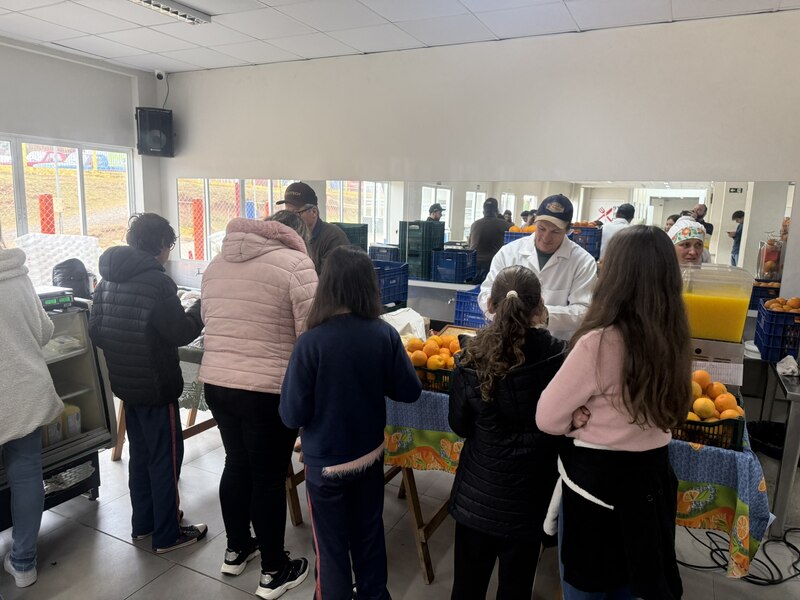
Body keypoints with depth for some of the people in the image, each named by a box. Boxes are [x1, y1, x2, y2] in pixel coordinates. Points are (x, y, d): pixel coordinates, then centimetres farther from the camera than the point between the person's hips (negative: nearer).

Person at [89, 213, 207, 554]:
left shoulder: (107, 279, 4)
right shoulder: (156, 281, -21)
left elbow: (95, 331, 8)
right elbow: (181, 333, -19)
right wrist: (203, 305, -5)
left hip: (125, 383, 8)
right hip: (156, 385, -8)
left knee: (140, 454, 20)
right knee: (166, 458, 5)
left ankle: (143, 523, 34)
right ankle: (167, 535, 17)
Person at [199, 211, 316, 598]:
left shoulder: (217, 262, 11)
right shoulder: (294, 263, -11)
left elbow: (207, 320, 18)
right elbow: (314, 335, -14)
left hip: (215, 383, 7)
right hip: (268, 391, -6)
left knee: (237, 464, 23)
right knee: (270, 476, 8)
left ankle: (236, 550, 41)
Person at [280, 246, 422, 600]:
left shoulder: (311, 342, -24)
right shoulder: (385, 334, -15)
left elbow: (292, 415, -18)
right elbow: (409, 391, -5)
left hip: (326, 462, -3)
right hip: (370, 454, 4)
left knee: (333, 546, 18)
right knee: (369, 535, 25)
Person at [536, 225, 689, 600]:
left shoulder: (599, 343, -27)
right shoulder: (673, 340, -6)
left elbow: (547, 418, -17)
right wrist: (596, 419, -3)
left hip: (596, 482, -6)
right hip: (652, 479, 7)